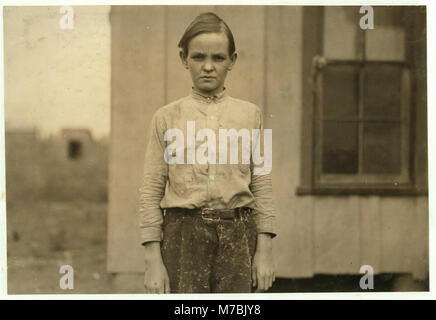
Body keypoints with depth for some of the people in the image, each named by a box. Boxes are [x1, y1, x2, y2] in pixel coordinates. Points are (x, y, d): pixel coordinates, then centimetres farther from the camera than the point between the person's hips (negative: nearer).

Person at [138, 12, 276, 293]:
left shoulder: (250, 115, 9)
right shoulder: (167, 117, 6)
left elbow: (262, 188, 8)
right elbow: (151, 191, 4)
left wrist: (265, 250, 2)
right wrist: (153, 260, -2)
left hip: (238, 237, 1)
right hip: (183, 235, -1)